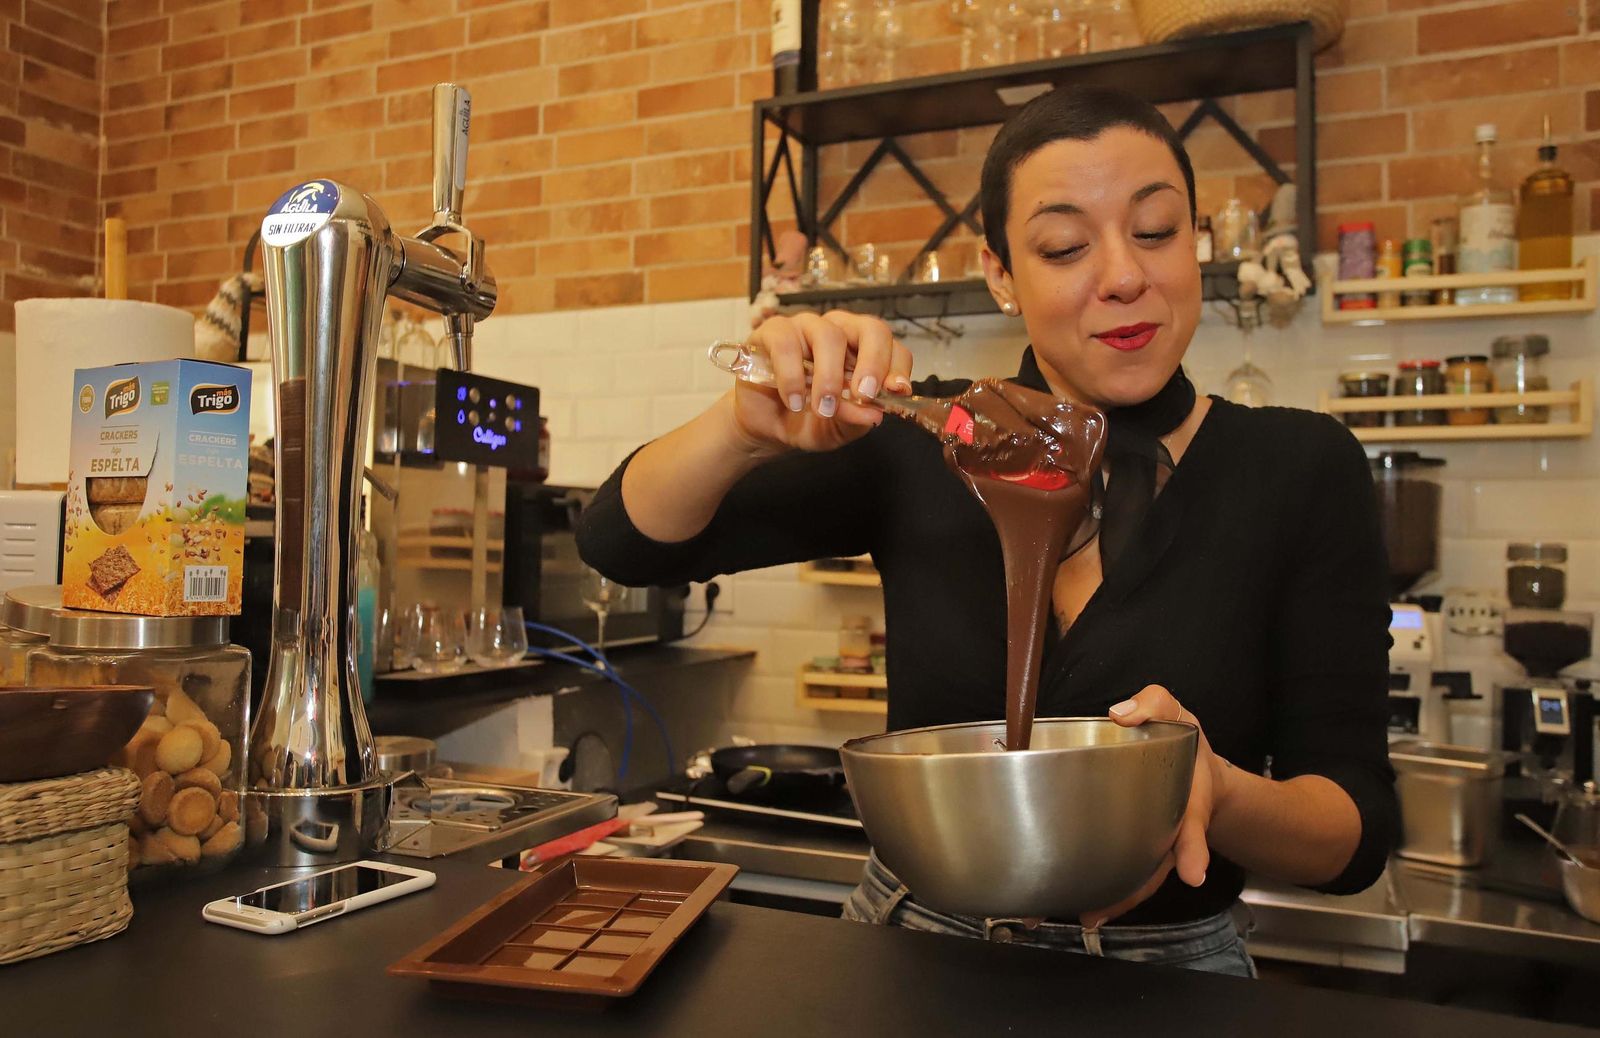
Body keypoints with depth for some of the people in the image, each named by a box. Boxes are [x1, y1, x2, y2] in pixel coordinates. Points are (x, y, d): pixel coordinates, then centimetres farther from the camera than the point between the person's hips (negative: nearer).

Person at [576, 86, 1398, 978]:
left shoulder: (1301, 471, -7)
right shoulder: (924, 444, -5)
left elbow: (1361, 830, -7)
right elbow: (624, 541, -4)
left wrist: (1220, 795, -28)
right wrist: (753, 428, -23)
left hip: (1164, 975, 0)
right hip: (911, 945, 1)